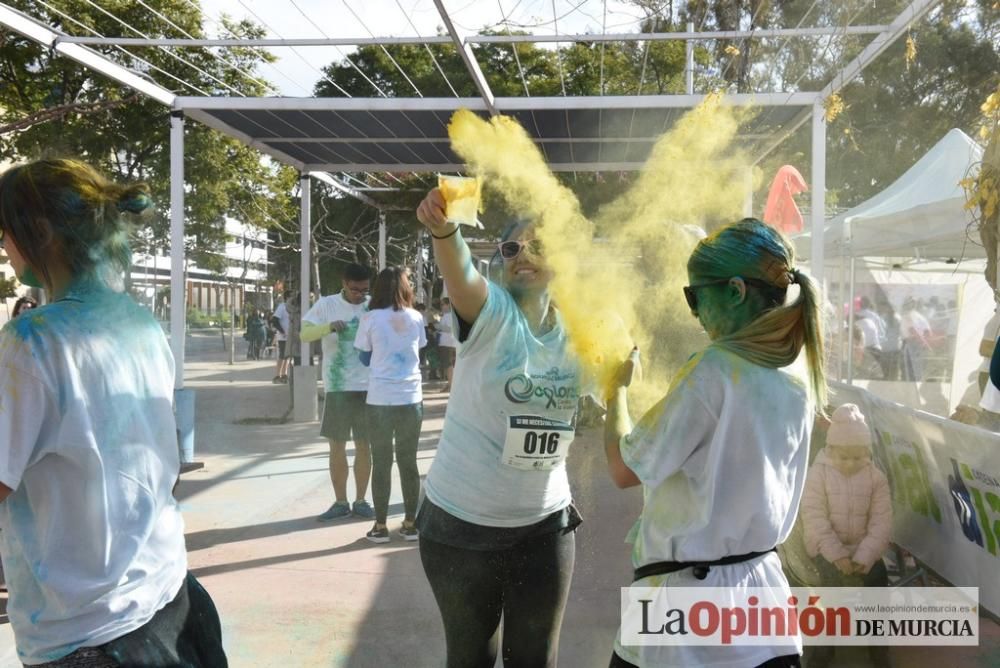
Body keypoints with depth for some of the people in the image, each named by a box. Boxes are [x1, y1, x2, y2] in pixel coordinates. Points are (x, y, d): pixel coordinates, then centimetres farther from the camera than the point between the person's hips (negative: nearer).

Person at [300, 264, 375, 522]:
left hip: (368, 387, 0)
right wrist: (329, 326, -24)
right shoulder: (325, 304, 0)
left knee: (364, 445, 7)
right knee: (337, 446, 5)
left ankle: (360, 501, 17)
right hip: (338, 387, 0)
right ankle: (340, 502, 16)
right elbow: (304, 334, -6)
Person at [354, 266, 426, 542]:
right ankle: (410, 524, 15)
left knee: (381, 463, 6)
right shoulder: (416, 318, 2)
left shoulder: (370, 319, -4)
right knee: (408, 461, 10)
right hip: (411, 399, 2)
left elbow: (364, 359, 5)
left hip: (379, 400, -2)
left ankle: (381, 526, 10)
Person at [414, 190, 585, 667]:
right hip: (460, 523, -3)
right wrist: (444, 228, -55)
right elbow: (459, 272, -35)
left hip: (544, 526, 3)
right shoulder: (491, 314, -13)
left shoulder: (576, 334, -1)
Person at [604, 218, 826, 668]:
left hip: (689, 594, -7)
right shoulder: (798, 387, 4)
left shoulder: (713, 369, -19)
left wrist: (616, 390, 2)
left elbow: (625, 469, -13)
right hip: (762, 589, 7)